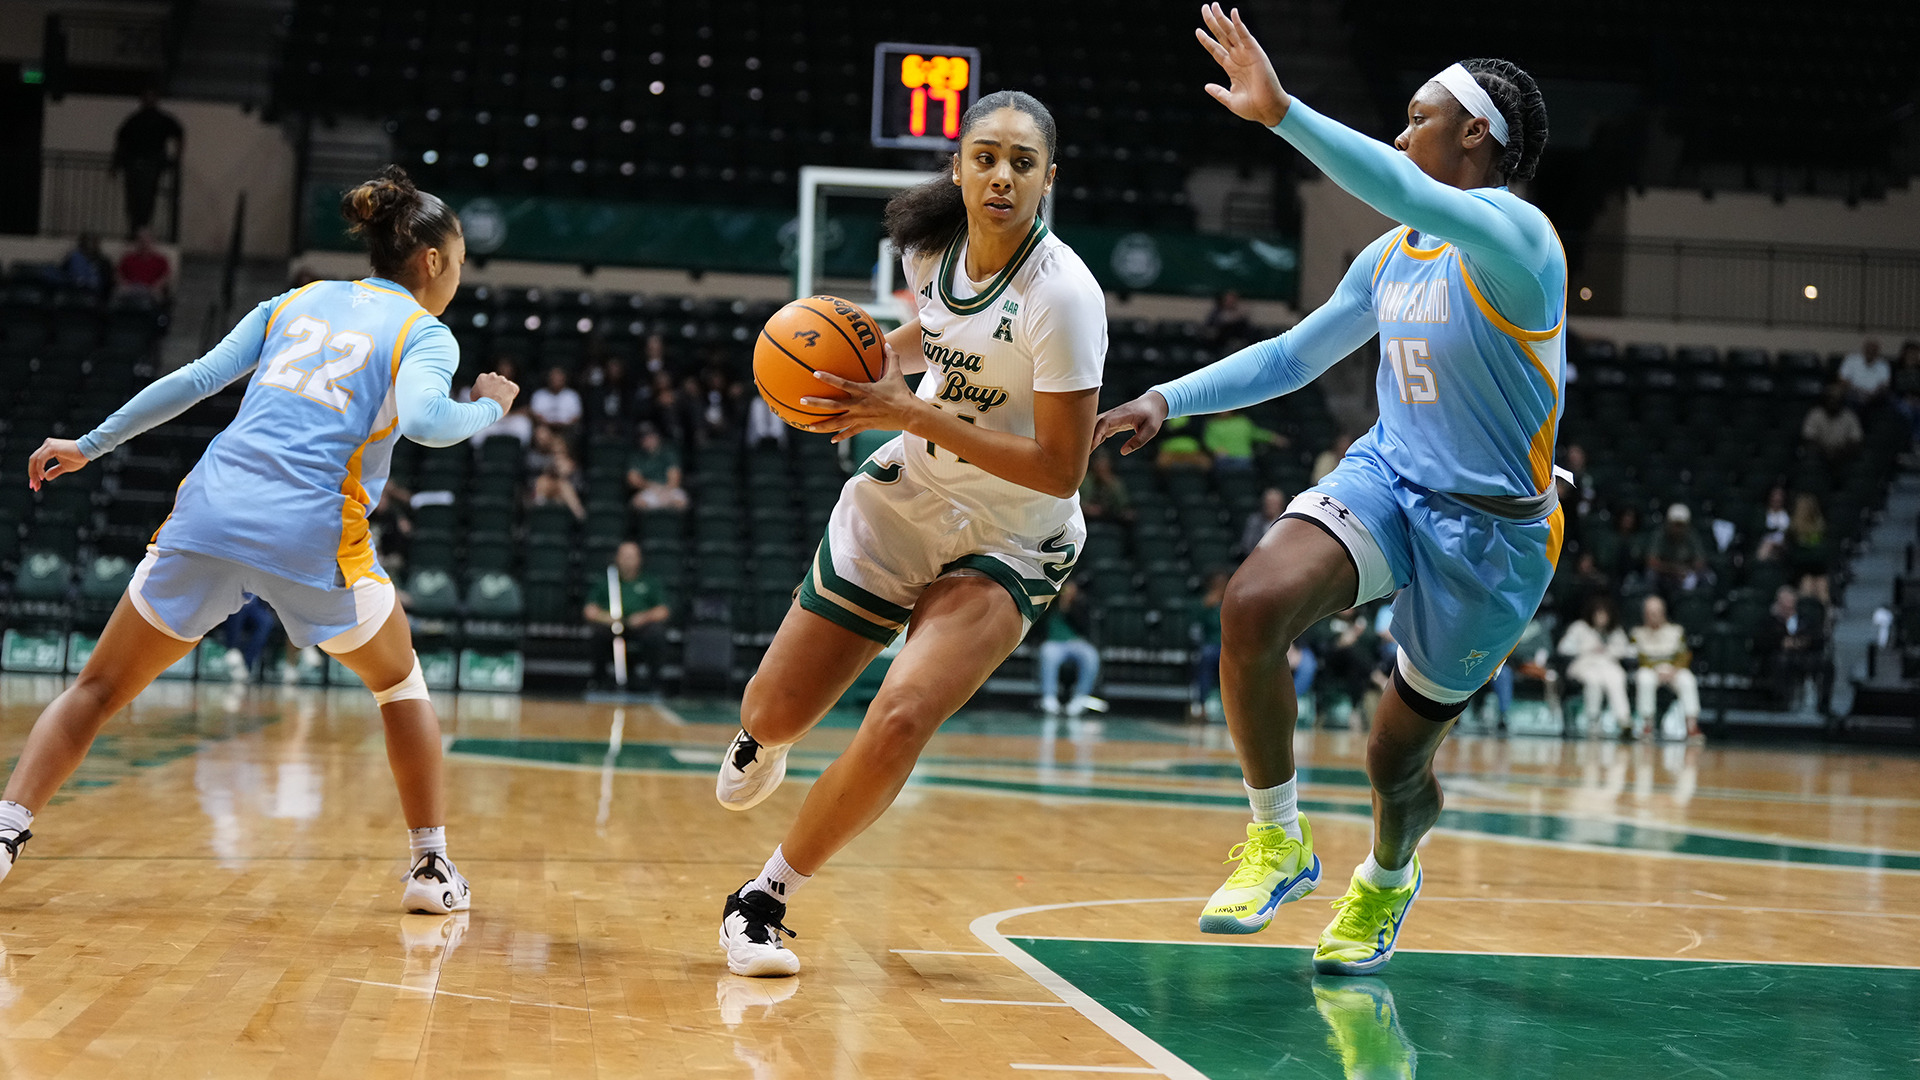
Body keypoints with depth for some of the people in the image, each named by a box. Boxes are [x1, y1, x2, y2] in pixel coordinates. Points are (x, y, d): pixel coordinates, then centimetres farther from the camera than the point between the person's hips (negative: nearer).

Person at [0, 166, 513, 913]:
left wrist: (90, 445, 19)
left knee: (100, 687, 13)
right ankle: (431, 866, 20)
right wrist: (488, 408, 4)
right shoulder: (426, 335, 7)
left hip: (210, 509, 3)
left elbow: (195, 380, 14)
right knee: (400, 683, 22)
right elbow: (422, 418, -15)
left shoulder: (296, 302, 20)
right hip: (312, 534, -3)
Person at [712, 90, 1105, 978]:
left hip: (1010, 542, -5)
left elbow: (1059, 470, -25)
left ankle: (764, 901, -3)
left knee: (900, 721, -25)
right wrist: (879, 355, -2)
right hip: (904, 502, 5)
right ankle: (760, 738, 52)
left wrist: (908, 412, -26)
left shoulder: (1062, 295, -24)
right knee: (777, 714, 10)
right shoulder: (935, 244, -6)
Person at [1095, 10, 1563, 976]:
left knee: (1397, 758, 7)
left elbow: (1409, 195, -38)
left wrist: (1281, 111, -47)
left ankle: (1387, 877, 44)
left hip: (1489, 532, -5)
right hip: (1386, 476, 6)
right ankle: (1278, 841, -8)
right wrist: (1170, 399, 10)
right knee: (1253, 605, -26)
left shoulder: (1514, 238, -17)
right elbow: (1295, 356, 20)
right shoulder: (1390, 256, 8)